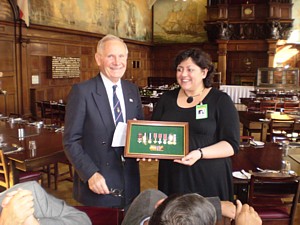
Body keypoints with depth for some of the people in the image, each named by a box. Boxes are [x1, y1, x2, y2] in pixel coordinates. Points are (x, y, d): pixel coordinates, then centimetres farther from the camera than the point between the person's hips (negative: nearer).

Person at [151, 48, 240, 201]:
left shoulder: (221, 100, -4)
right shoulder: (167, 98, 8)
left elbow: (232, 144, -8)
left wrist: (200, 153, -22)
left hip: (209, 179, -3)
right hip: (172, 177, 3)